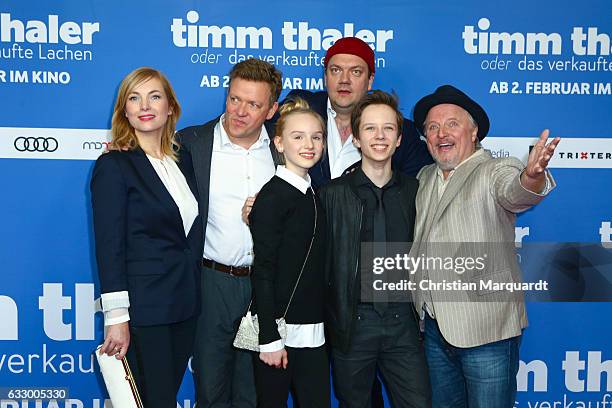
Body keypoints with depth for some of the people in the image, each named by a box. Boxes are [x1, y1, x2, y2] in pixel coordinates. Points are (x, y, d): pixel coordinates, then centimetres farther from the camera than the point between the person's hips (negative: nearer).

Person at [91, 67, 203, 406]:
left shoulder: (183, 159, 10)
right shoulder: (113, 165, -9)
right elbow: (109, 246, -13)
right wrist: (116, 317, -15)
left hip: (186, 303, 6)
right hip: (142, 306, -6)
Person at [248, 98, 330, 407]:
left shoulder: (312, 194, 11)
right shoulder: (273, 196, -11)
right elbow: (262, 271, -14)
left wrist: (323, 324, 13)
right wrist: (269, 338, -16)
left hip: (313, 330, 7)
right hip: (278, 327, -7)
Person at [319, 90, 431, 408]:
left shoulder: (414, 191, 6)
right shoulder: (332, 194, -1)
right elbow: (319, 264, 0)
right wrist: (328, 323, -3)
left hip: (401, 321, 2)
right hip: (352, 321, -1)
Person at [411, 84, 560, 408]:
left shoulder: (496, 170, -9)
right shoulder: (424, 178, 10)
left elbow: (516, 192, -31)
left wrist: (532, 176, -53)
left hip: (486, 329, -6)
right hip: (434, 327, 6)